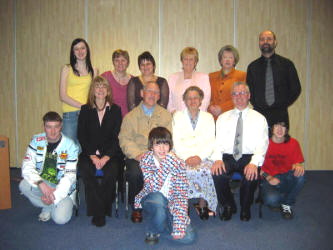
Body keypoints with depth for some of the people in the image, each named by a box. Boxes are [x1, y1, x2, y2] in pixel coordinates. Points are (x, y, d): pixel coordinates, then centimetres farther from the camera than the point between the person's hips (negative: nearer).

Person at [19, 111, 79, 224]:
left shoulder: (70, 146, -12)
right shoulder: (36, 141, -5)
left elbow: (70, 176, -14)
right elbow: (27, 167, -14)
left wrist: (55, 196, -24)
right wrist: (41, 183, -31)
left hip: (62, 188, -2)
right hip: (41, 183, 3)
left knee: (61, 218, -23)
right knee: (24, 185, -29)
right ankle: (48, 207, -2)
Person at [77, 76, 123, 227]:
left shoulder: (115, 110, 6)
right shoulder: (85, 110, 9)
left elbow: (116, 137, 0)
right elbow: (81, 136, 3)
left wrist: (106, 157, -14)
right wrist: (93, 156, -11)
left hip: (110, 153, -1)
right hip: (89, 153, 1)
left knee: (111, 171, -30)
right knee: (85, 169, -30)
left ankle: (98, 210, -10)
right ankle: (99, 211, -20)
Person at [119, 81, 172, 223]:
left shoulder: (166, 115, 14)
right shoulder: (131, 116, 11)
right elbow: (124, 139, 2)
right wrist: (137, 154, -15)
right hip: (137, 156, 0)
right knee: (135, 173, -31)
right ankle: (136, 208, -4)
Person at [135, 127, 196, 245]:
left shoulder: (178, 163, -13)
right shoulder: (145, 159, -15)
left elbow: (182, 194, -15)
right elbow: (152, 187, -29)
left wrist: (179, 226, -22)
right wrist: (166, 164, -37)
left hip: (171, 203, 2)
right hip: (151, 200, -2)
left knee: (188, 237, -14)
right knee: (158, 198, -38)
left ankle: (161, 224, 15)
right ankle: (152, 231, -6)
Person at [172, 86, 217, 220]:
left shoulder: (208, 117, 16)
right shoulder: (177, 116, 14)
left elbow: (210, 142, 5)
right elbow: (177, 141, 4)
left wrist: (199, 157, -12)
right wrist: (186, 157, -12)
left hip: (203, 157, 1)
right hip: (183, 157, -1)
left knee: (206, 170, -30)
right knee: (188, 171, -32)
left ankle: (203, 204, -11)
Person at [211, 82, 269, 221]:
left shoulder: (259, 118, 9)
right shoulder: (223, 118, 15)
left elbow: (262, 144, -2)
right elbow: (218, 141, 5)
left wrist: (254, 163, -21)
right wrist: (217, 159, -16)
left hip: (249, 158, -1)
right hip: (227, 157, 1)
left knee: (251, 175, -33)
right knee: (218, 173, -29)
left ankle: (245, 209, -1)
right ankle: (228, 206, 1)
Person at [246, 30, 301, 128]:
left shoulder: (286, 64, 7)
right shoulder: (253, 66, 10)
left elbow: (296, 88, 6)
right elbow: (249, 90, 12)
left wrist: (283, 105, 1)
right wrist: (257, 106, 2)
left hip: (280, 115, 0)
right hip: (259, 114, 1)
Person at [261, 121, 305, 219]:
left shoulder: (293, 143, -4)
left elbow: (297, 163, 0)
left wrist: (297, 166, -26)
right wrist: (268, 178, -19)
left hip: (287, 178, 3)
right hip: (270, 178, -2)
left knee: (299, 174, -32)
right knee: (271, 199, -34)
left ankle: (286, 204, -6)